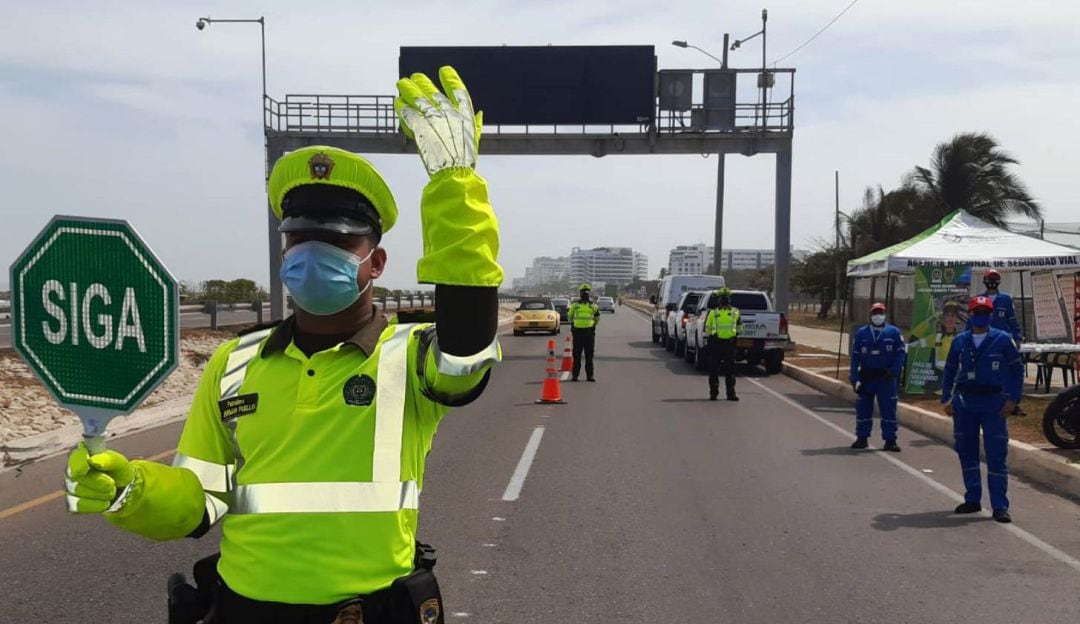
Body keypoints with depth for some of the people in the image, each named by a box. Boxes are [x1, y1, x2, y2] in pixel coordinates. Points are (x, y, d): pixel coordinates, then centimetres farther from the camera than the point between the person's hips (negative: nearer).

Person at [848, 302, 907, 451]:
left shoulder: (893, 332, 0)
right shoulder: (861, 333, 4)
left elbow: (901, 352, 0)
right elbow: (855, 356, 3)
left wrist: (894, 371, -13)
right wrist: (854, 378, -5)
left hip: (886, 378, -1)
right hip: (866, 376, 2)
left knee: (889, 409, 1)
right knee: (863, 409, 6)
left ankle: (890, 440, 7)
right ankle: (862, 438, 17)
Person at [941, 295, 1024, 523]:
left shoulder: (1002, 339, -1)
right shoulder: (960, 341, 7)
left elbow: (1017, 369, 3)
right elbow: (949, 371, 13)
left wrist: (1013, 399, -5)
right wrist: (946, 398, 4)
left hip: (993, 403, -3)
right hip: (964, 402, 3)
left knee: (996, 455, -4)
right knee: (966, 453, 9)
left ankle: (1000, 506, 0)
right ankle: (972, 500, 21)